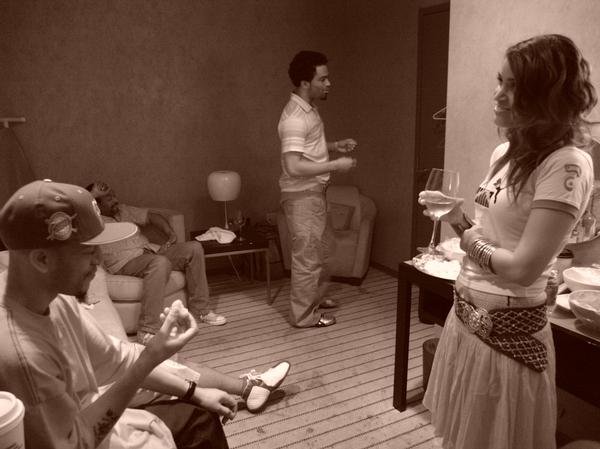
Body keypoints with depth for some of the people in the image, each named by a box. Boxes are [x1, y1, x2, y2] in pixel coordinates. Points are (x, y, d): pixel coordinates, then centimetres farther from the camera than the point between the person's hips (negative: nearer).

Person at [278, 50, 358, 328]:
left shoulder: (307, 110, 10)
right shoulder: (295, 118, -23)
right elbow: (293, 166, -31)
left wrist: (334, 146, 9)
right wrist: (335, 165, -24)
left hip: (314, 193, 10)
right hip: (301, 196, -10)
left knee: (322, 248, 22)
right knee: (307, 256, 1)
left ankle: (316, 297, 40)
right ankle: (304, 315, 17)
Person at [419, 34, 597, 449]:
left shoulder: (567, 166, -19)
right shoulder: (506, 153, 6)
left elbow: (522, 268, -24)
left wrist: (474, 243, -9)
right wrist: (456, 216, -2)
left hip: (506, 329, -8)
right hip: (467, 315, 8)